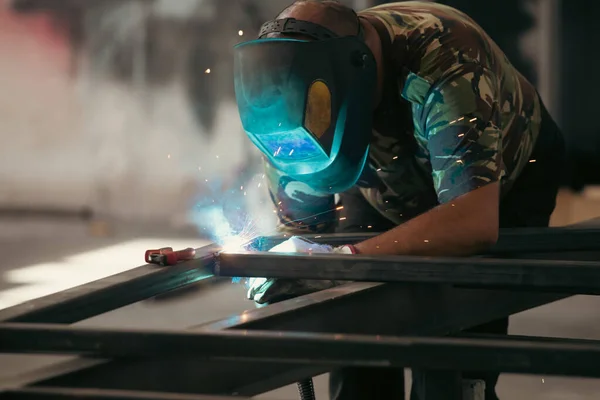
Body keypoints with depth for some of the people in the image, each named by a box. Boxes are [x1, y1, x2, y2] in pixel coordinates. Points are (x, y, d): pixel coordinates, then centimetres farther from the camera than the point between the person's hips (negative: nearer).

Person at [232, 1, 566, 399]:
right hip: (389, 194, 4)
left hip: (508, 181, -4)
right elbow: (300, 226, -13)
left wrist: (346, 258, -52)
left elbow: (474, 223, -49)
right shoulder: (291, 97, -25)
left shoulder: (443, 61, -42)